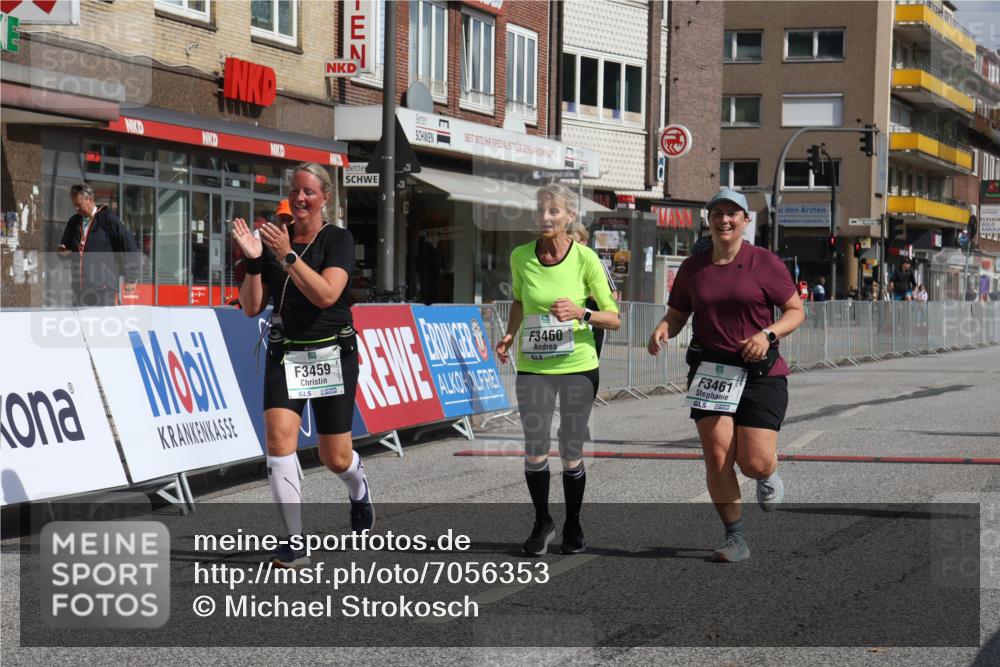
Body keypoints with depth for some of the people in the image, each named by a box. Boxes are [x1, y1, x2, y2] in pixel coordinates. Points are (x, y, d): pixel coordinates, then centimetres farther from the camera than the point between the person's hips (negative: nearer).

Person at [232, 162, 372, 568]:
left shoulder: (338, 240, -6)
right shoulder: (273, 240, 4)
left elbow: (326, 294, -21)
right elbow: (251, 308, 3)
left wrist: (288, 256, -27)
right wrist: (254, 261, -12)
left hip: (332, 354, -3)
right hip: (285, 353, 3)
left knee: (336, 458, 3)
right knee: (278, 439, -18)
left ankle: (359, 492, 41)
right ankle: (295, 541, -13)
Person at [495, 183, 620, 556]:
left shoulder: (585, 259, -9)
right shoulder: (521, 256, -1)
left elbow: (614, 318, -5)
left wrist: (581, 313, -22)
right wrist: (510, 334, 4)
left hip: (579, 365, -2)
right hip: (533, 367, 2)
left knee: (571, 455, 3)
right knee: (535, 451, -3)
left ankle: (573, 526, 22)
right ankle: (542, 523, 18)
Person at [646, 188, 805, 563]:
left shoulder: (765, 263, -1)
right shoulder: (693, 268, 9)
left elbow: (796, 311, 2)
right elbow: (677, 315, 17)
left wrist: (768, 334, -16)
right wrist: (663, 329, -7)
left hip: (760, 373, -3)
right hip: (710, 373, 3)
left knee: (754, 464, -9)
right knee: (717, 458, -6)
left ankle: (768, 474, 30)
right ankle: (735, 538, 6)